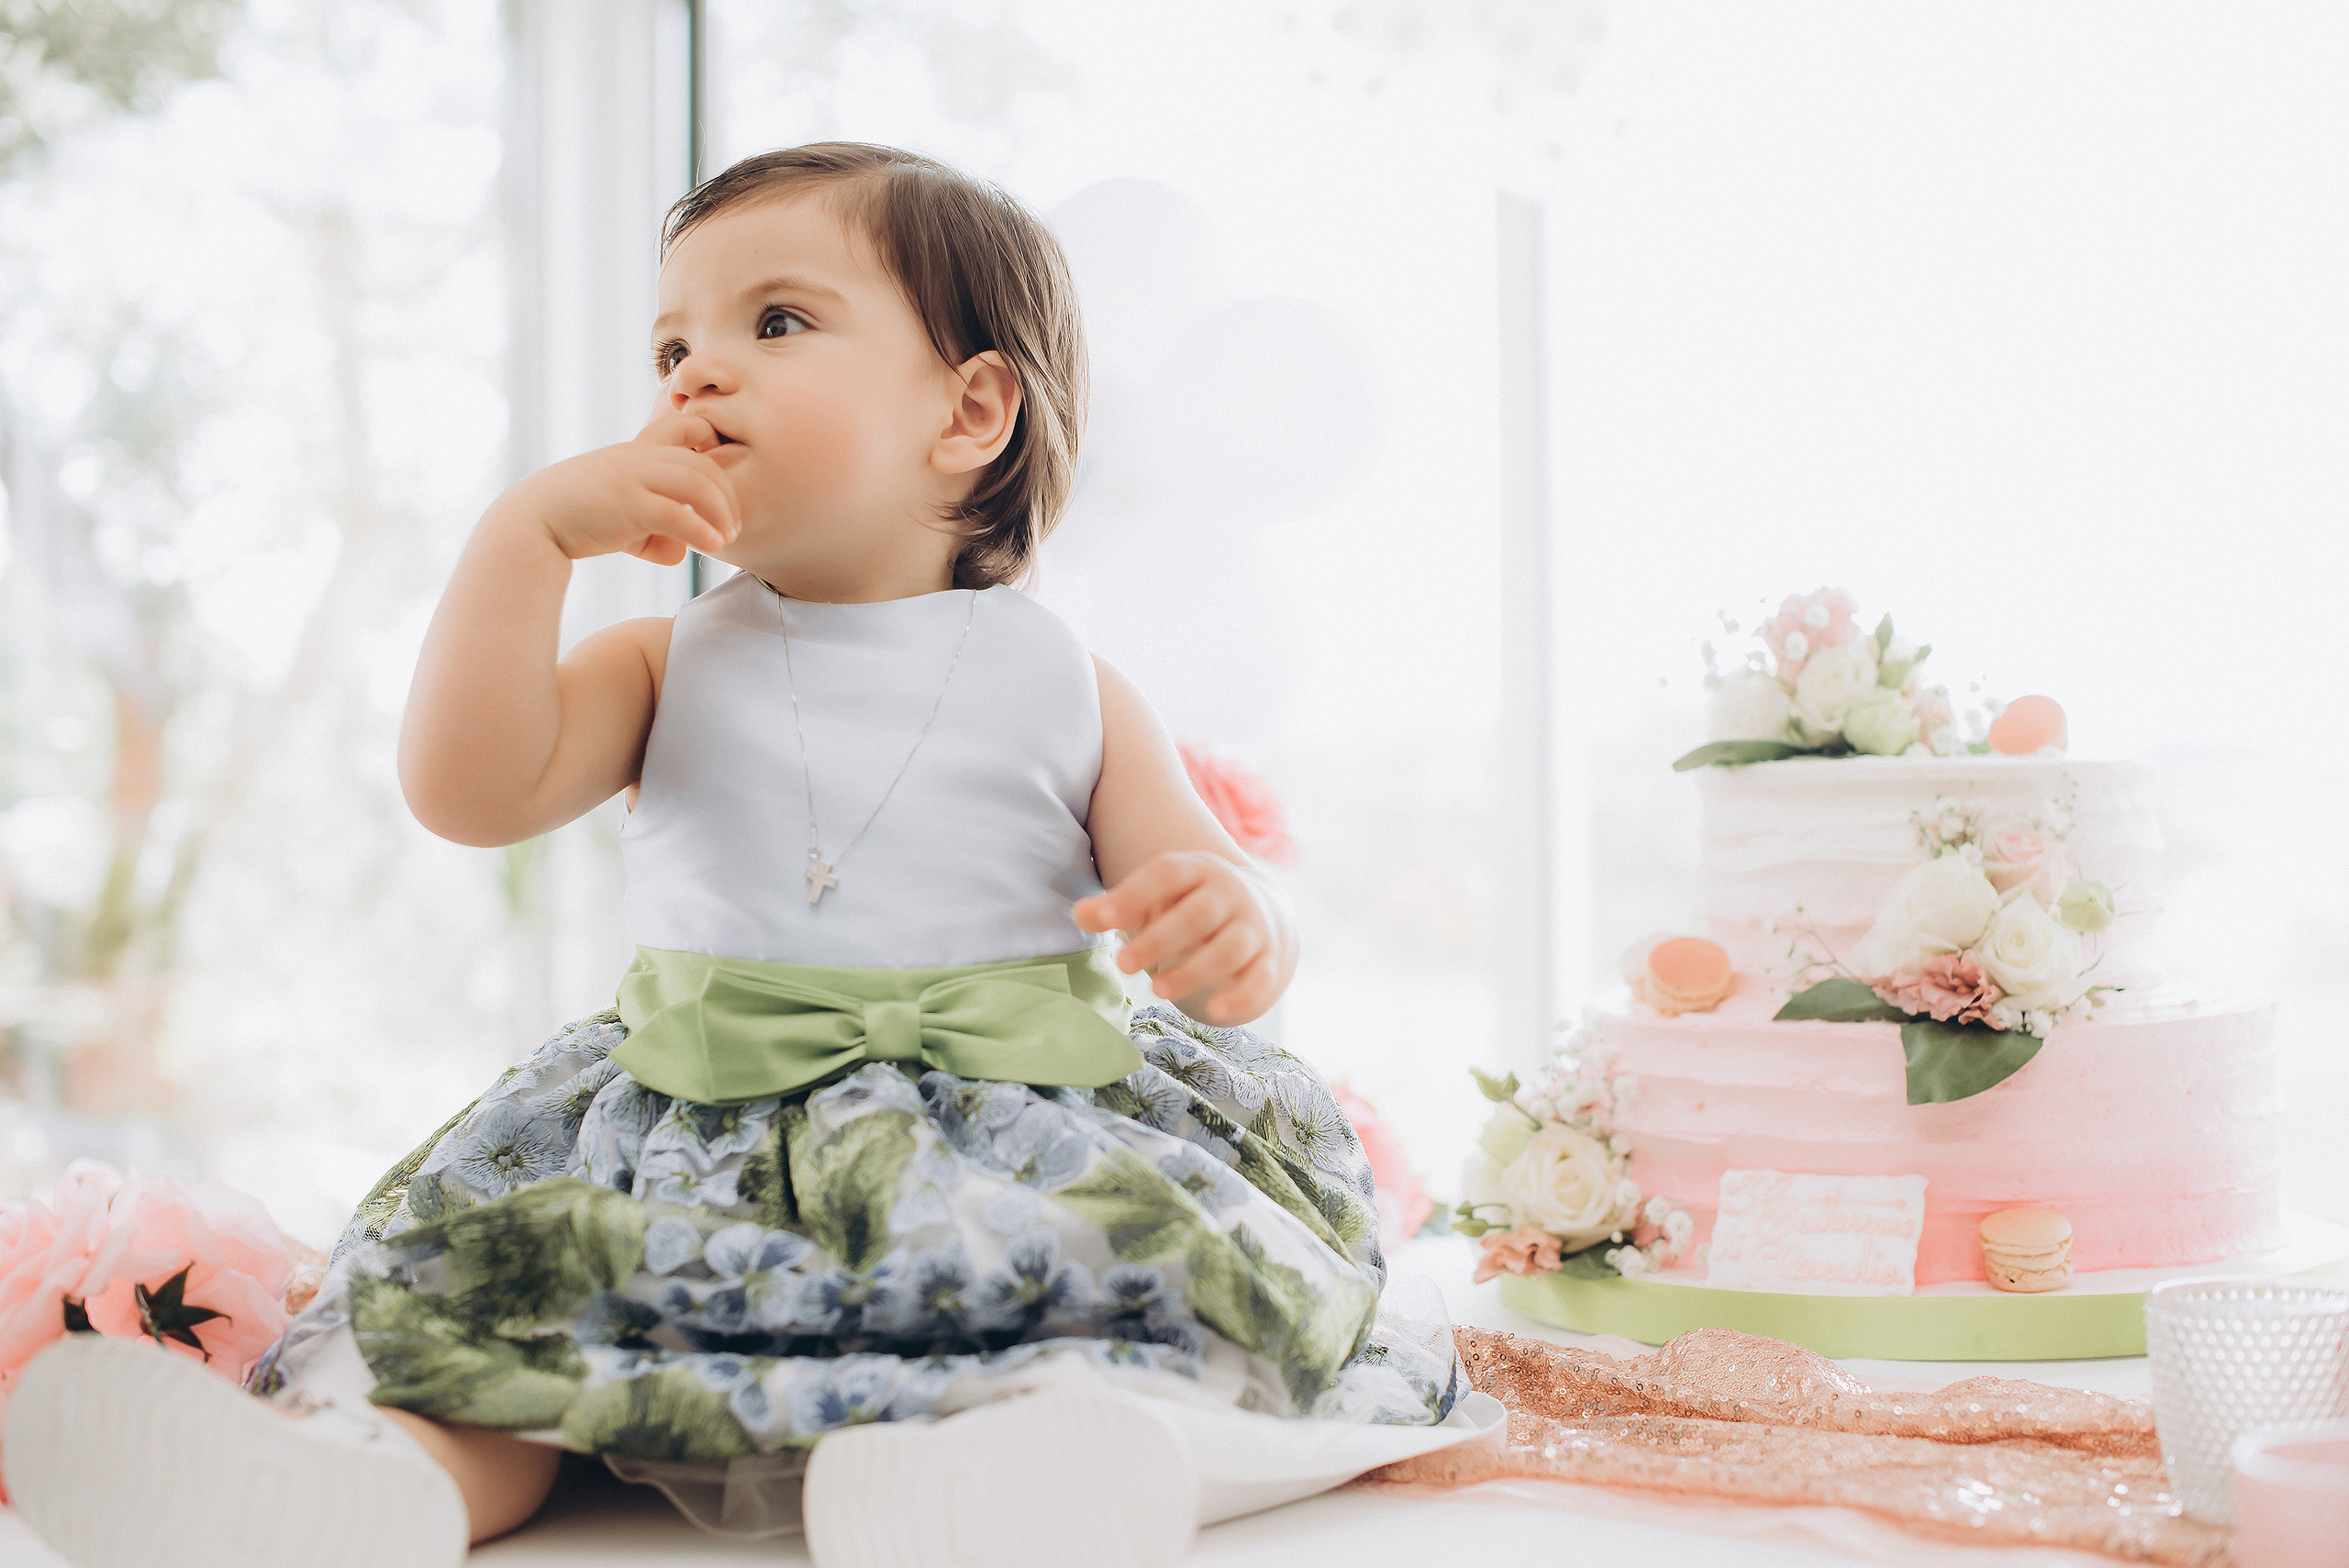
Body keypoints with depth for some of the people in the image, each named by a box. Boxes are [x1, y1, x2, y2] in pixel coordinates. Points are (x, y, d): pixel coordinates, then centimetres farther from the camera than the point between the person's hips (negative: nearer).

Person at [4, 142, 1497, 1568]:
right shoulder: (672, 667, 13)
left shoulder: (1065, 686, 8)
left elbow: (1209, 892, 3)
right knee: (465, 1276, -22)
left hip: (1019, 1123, -2)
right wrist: (531, 527, -6)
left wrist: (1235, 921, -22)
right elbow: (468, 792, -2)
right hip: (701, 1133, 2)